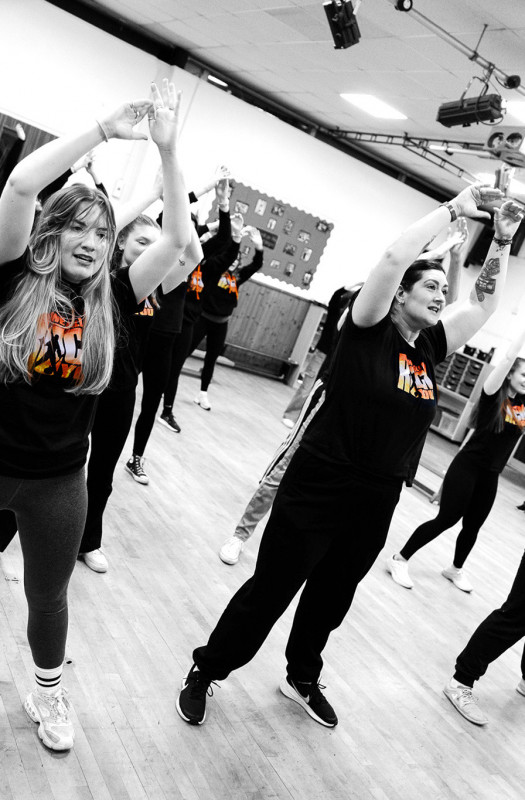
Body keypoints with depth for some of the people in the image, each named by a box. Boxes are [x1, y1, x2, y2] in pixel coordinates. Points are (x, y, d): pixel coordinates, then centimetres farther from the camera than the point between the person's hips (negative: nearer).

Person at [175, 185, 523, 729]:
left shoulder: (429, 347, 6)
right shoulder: (369, 330, -10)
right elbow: (394, 257, -21)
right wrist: (454, 209, -14)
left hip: (375, 506, 7)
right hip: (318, 491, -6)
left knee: (331, 600, 23)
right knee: (268, 593, 6)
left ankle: (302, 679, 47)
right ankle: (205, 672, 29)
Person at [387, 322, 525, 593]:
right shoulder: (492, 396, -10)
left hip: (490, 475, 6)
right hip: (467, 466, -6)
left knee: (472, 526, 15)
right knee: (446, 519, -7)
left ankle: (455, 569, 38)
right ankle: (399, 559, 5)